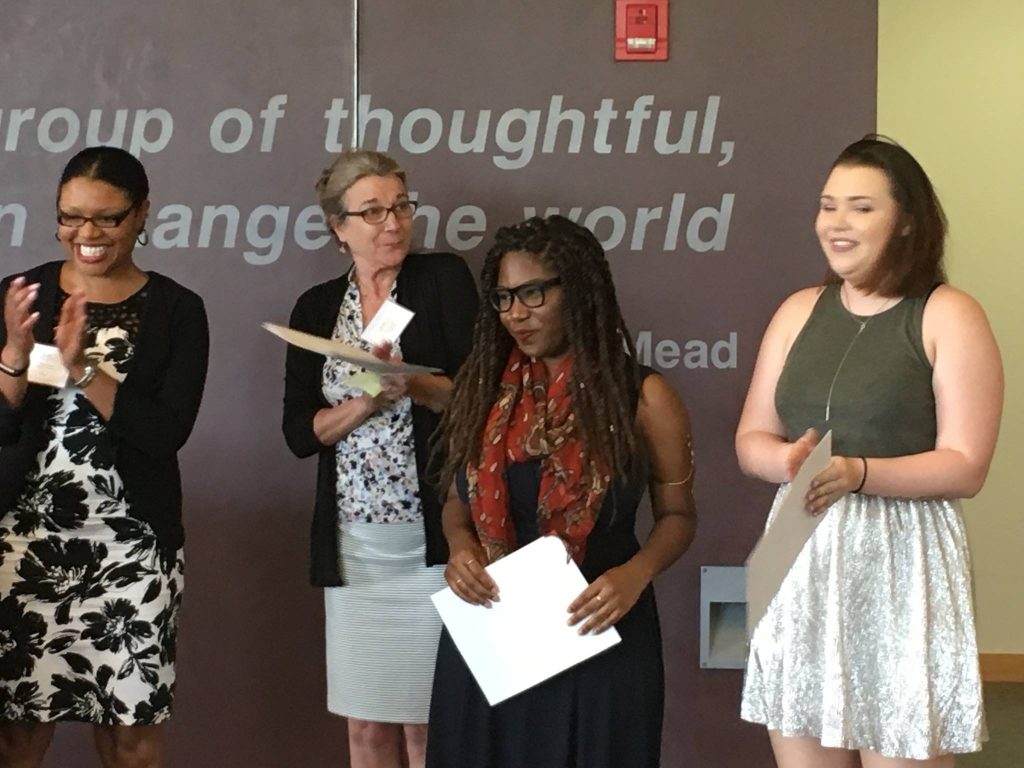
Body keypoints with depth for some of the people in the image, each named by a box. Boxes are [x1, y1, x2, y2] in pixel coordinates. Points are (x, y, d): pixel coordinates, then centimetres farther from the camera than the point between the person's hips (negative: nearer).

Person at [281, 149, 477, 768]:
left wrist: (414, 386, -25)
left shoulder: (444, 279, 0)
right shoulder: (317, 308, 10)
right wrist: (367, 403, -14)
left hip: (432, 537, -4)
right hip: (352, 543, 4)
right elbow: (300, 432, 2)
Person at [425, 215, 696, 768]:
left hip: (597, 635, -3)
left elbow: (677, 515, 1)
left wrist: (636, 575, -18)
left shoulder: (642, 398, -7)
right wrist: (460, 548, -9)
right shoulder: (484, 390, 4)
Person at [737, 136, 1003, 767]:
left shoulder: (949, 316, -5)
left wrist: (856, 473, -24)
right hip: (802, 562, 5)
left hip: (902, 563, -4)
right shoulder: (799, 311, 10)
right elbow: (751, 439, 11)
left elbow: (965, 466, -11)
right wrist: (786, 459, -12)